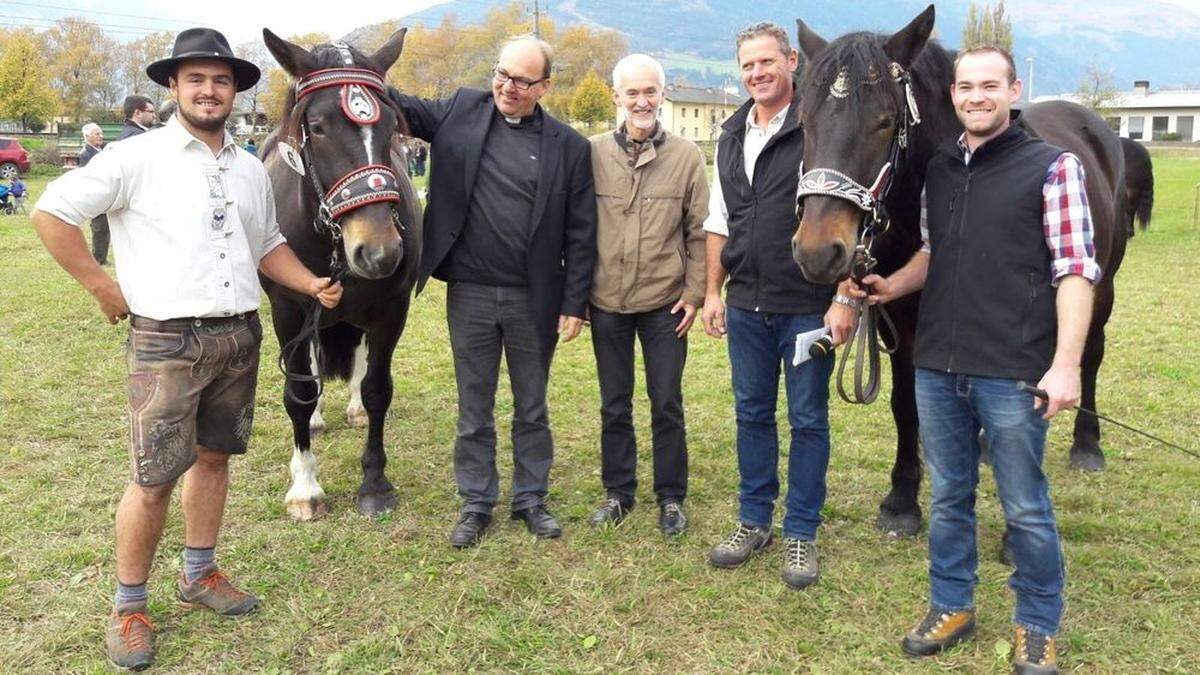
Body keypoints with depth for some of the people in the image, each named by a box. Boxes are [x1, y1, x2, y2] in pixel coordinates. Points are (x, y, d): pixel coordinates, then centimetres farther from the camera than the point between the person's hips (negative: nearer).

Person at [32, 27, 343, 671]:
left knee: (214, 456, 16)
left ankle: (199, 575, 33)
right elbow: (50, 212, -6)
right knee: (155, 479, -1)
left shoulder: (250, 170, 10)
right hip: (166, 340, -5)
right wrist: (104, 287, -6)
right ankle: (127, 607, 17)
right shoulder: (137, 158, -7)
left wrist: (313, 284, 4)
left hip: (241, 335, 5)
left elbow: (268, 245, 20)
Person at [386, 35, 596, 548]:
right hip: (470, 294, 1)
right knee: (473, 410, 12)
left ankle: (531, 499, 31)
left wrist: (574, 305, -6)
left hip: (534, 299, -1)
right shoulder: (461, 112, 3)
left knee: (532, 409, 15)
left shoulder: (569, 147, -3)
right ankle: (476, 505, 27)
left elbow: (580, 233, -3)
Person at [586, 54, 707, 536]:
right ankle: (617, 492, 29)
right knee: (614, 406, 13)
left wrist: (694, 293, -4)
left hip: (665, 303, -1)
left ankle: (671, 497, 23)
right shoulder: (594, 153, -1)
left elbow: (700, 232, 1)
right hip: (607, 302, 1)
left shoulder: (687, 156, -2)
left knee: (667, 405, 8)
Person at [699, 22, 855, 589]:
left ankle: (801, 533, 19)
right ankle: (754, 520, 29)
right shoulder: (731, 137, 10)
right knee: (752, 414, 14)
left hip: (808, 306, -5)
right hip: (747, 305, 6)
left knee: (807, 420, 6)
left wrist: (844, 298, -16)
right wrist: (713, 293, 12)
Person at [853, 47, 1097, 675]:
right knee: (948, 497, 16)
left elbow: (1075, 270, -10)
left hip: (1012, 374, -5)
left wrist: (1066, 364, -17)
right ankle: (951, 606, 33)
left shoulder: (1053, 166, -6)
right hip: (936, 368, 5)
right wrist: (891, 286, 3)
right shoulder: (939, 169, 9)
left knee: (1025, 509, 8)